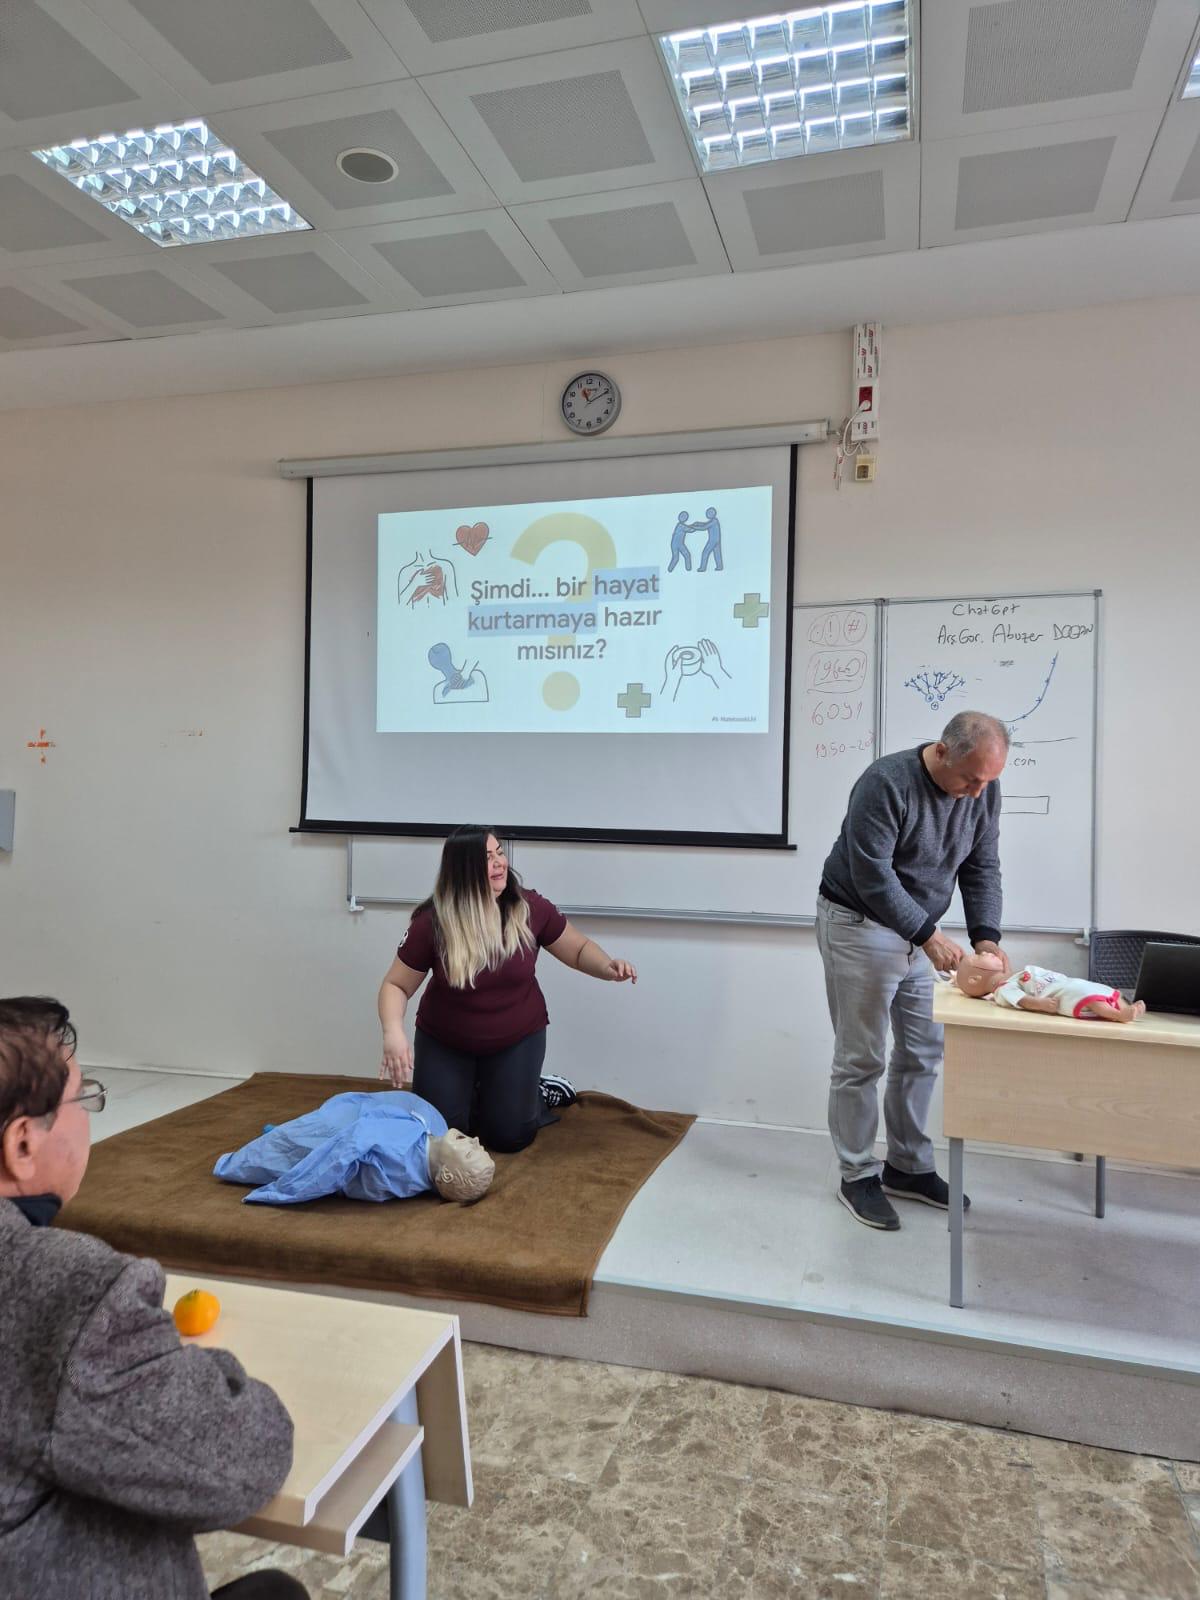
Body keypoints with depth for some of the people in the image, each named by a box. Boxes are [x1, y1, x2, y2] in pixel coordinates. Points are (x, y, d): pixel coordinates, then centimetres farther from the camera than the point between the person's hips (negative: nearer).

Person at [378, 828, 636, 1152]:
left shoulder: (530, 908, -18)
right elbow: (396, 985, -12)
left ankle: (540, 1093, 28)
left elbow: (579, 949, -3)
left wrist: (609, 968, -24)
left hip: (517, 1039, 0)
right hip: (444, 1042, 0)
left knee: (508, 1137, -3)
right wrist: (393, 1032, -31)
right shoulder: (432, 922, -21)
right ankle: (472, 1094, 31)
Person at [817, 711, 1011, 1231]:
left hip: (919, 929, 7)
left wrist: (986, 935, -14)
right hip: (859, 926, -7)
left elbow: (982, 868, 1)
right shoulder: (886, 782, -25)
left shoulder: (983, 789, -5)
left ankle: (909, 1167, 26)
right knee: (861, 1059, 1)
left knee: (922, 1052, 11)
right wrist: (929, 936, -30)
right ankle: (857, 1176, 14)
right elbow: (872, 875, -26)